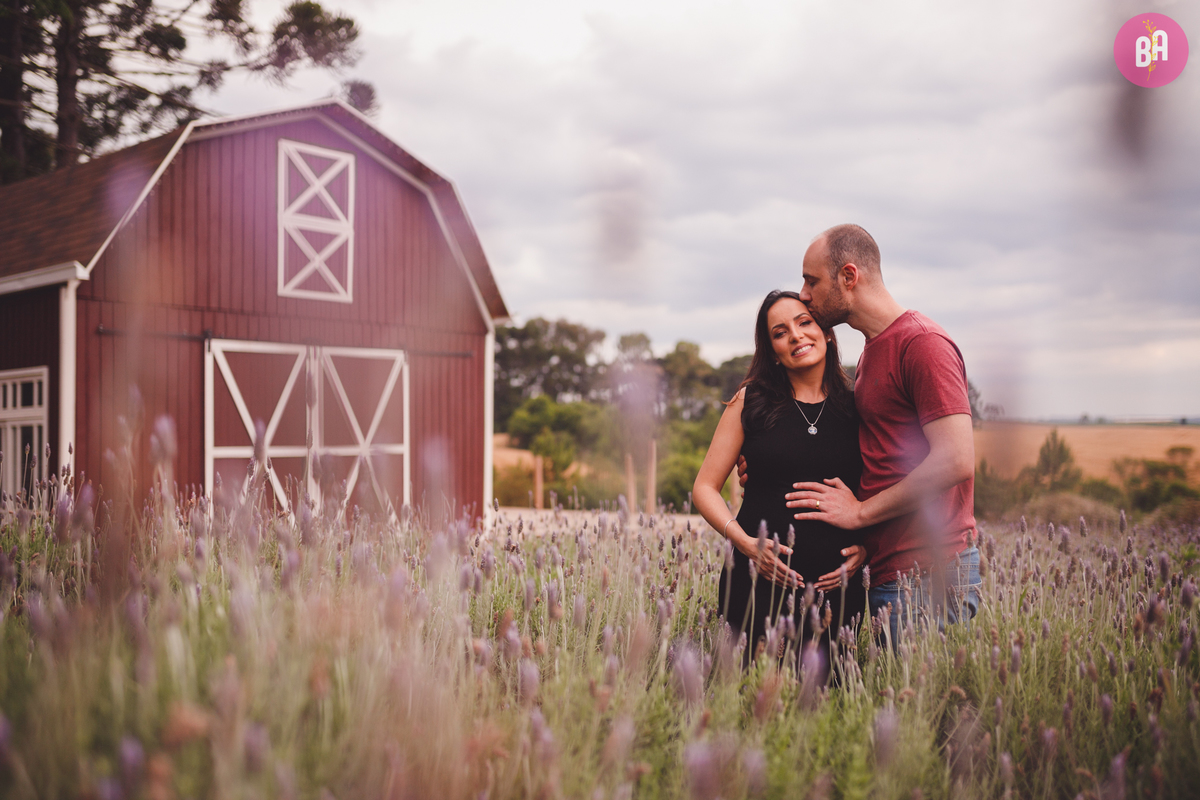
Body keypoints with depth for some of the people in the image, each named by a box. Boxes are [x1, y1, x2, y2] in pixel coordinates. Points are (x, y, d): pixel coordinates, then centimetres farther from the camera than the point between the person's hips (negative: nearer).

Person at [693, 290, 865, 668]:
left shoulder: (857, 408, 7)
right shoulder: (751, 402, 5)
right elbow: (705, 487, 6)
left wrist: (866, 547, -5)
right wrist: (743, 541, -10)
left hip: (838, 587, 1)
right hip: (760, 583, -1)